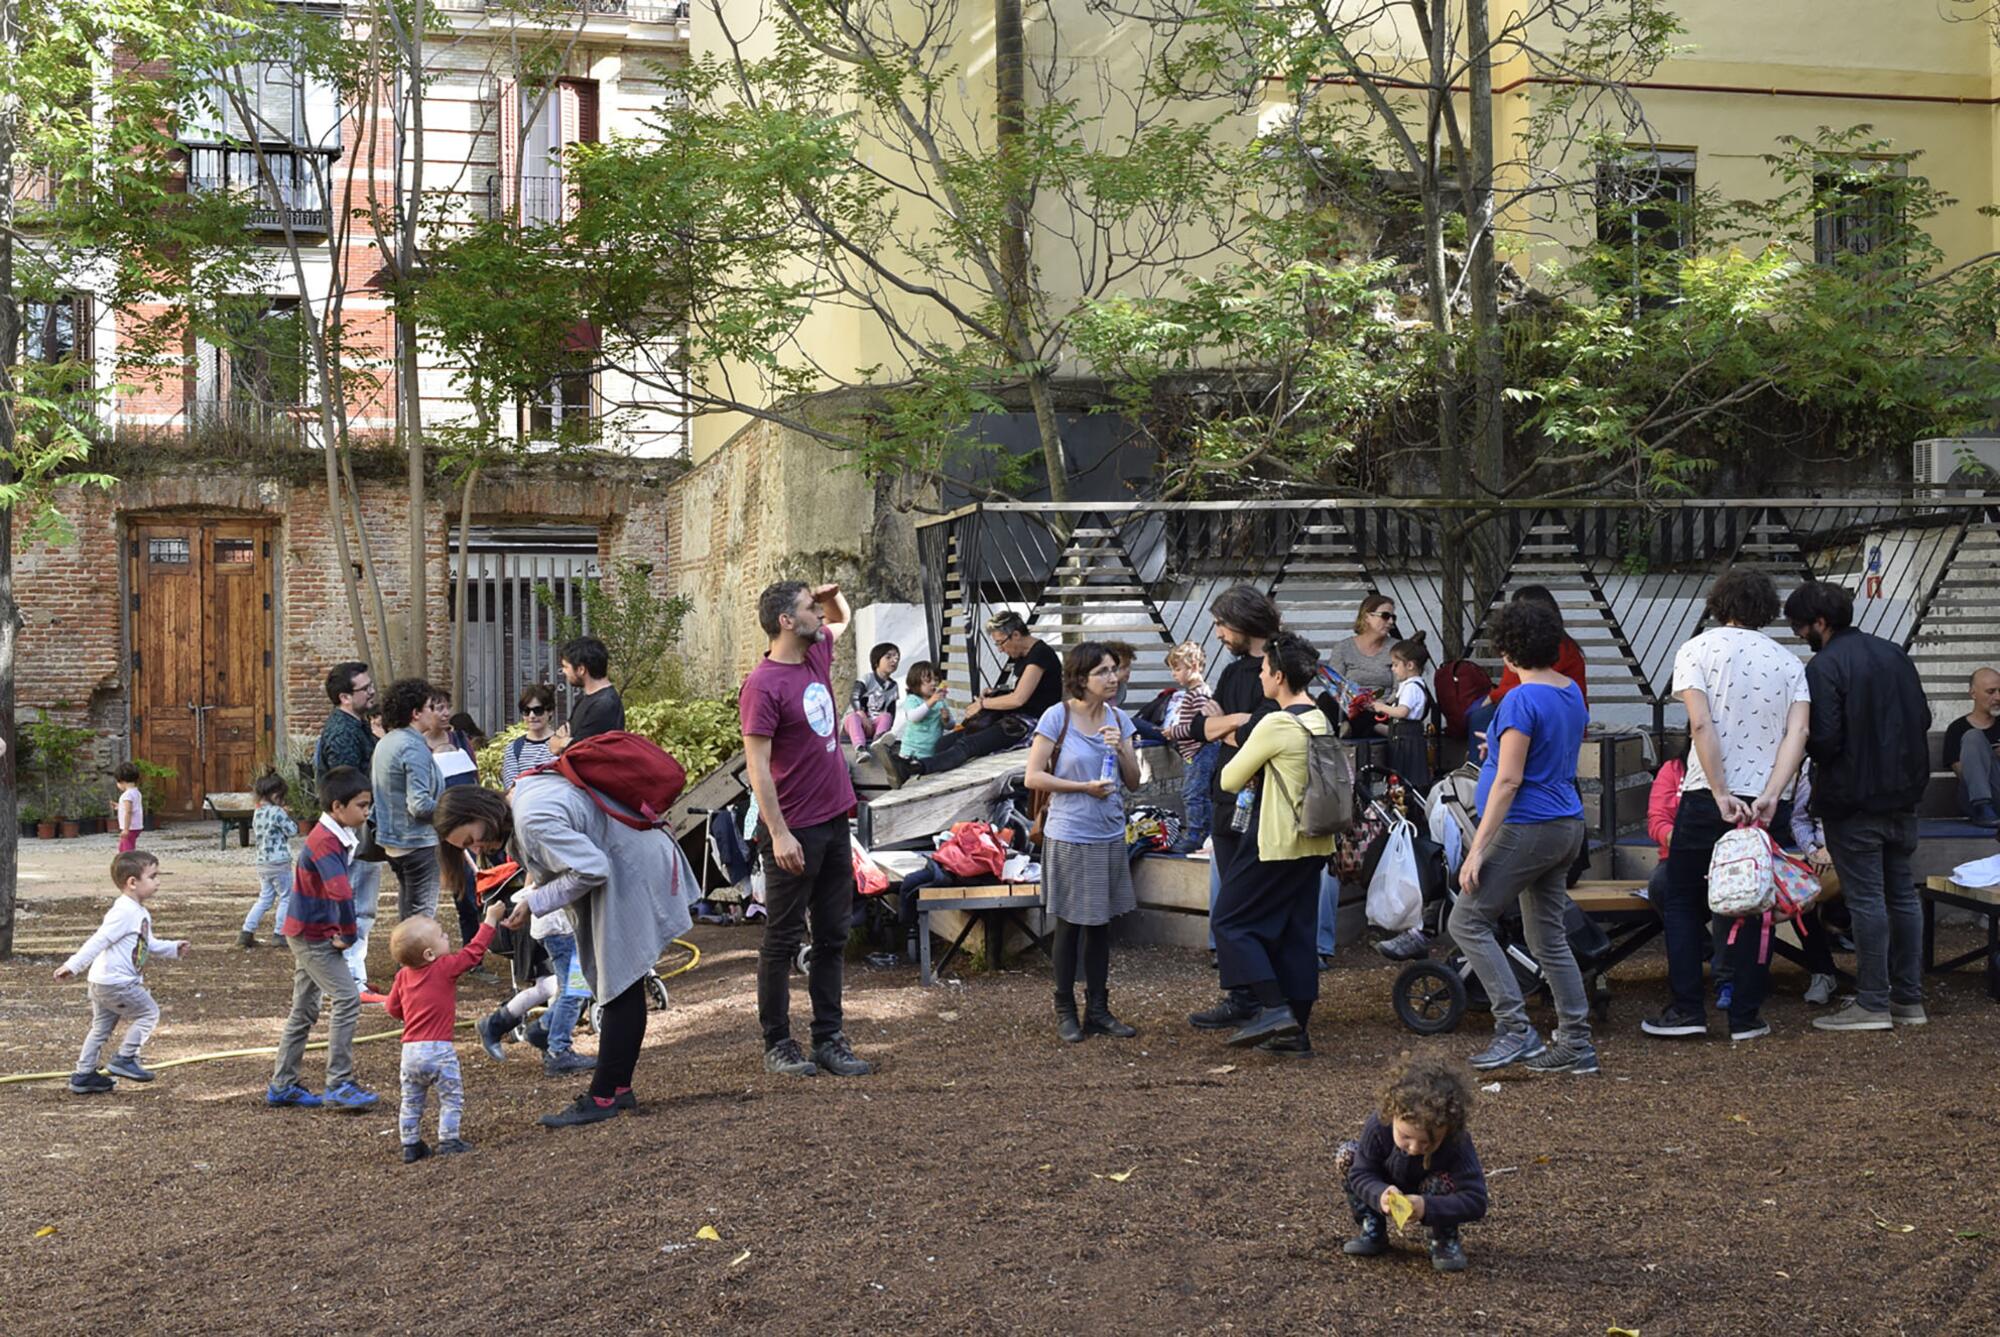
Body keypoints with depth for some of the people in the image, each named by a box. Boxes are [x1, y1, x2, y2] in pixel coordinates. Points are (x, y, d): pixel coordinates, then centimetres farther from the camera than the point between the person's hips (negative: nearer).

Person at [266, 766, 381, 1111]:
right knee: (347, 999, -12)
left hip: (308, 935, 10)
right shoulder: (325, 843, -23)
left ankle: (282, 1085, 23)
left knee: (304, 1010, 15)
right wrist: (348, 935, -23)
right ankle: (339, 1084, -8)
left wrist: (343, 933, 10)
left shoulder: (339, 837, 8)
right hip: (312, 935, -10)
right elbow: (341, 893, -35)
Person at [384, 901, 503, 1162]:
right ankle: (449, 1140, 5)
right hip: (438, 1050, -6)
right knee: (451, 1097, 7)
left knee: (411, 1101, 16)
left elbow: (392, 1008, 13)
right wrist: (491, 920, 2)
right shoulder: (445, 968, -11)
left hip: (410, 1050, 6)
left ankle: (411, 1144, 19)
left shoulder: (403, 976, 6)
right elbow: (474, 951, -6)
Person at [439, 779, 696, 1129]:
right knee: (623, 985, 14)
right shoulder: (524, 794, 6)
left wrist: (533, 903, -18)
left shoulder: (533, 820, -25)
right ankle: (618, 1088, 21)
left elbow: (589, 869, -27)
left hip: (635, 875, -11)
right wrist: (536, 882, 0)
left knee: (620, 986, -6)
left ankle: (602, 1098, -2)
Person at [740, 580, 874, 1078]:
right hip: (795, 831, -8)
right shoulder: (763, 685, -16)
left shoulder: (818, 654, 8)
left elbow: (841, 620, 31)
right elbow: (757, 766, -18)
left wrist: (833, 595, 7)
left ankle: (828, 1039, 18)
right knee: (783, 940, 2)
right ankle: (777, 1044, 11)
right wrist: (778, 834, -21)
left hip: (835, 821, 8)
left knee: (832, 936, 11)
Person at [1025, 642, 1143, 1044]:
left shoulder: (1118, 719, 5)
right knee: (1070, 924, 4)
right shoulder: (1057, 716, -10)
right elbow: (1033, 776, -10)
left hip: (1110, 835, 5)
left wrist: (1121, 750, -11)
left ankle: (1098, 1010, 20)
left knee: (1101, 924, 11)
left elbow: (1133, 782, 7)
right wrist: (1084, 787, -16)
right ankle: (1065, 1012, 15)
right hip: (1069, 837, -5)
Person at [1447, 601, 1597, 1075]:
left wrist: (1478, 849, -19)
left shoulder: (1522, 700, -16)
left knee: (1468, 922, -3)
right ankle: (1576, 1043, 14)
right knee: (1549, 937, 14)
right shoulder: (1573, 694, 11)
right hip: (1567, 826, 9)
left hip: (1528, 828, -9)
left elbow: (1509, 781, -20)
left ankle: (1515, 1028, -10)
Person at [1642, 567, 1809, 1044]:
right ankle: (1745, 1016, 8)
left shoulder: (1697, 650, -1)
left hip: (1706, 797, -3)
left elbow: (1701, 725, -13)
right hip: (1765, 800, 3)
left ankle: (1687, 1009, 4)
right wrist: (1769, 797, -14)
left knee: (1682, 901, 8)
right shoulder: (1788, 662, 9)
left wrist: (1722, 795, -14)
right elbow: (1798, 732, -5)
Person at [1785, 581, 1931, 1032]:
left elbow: (1825, 740, -20)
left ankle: (1873, 1003, -1)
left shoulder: (1824, 668, -16)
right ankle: (1909, 999, 17)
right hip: (1903, 794, 8)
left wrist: (1800, 742, 0)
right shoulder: (1894, 654, 9)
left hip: (1853, 799, -8)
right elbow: (1923, 718, 14)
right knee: (1902, 892, 12)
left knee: (1865, 898, -4)